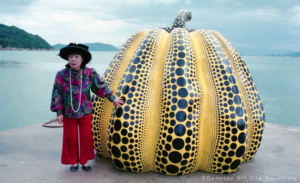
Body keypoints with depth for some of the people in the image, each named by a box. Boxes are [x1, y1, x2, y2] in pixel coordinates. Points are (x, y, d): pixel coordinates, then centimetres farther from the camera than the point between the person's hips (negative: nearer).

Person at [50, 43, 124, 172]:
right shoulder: (62, 75, -12)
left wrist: (112, 99, 5)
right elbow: (57, 94, -6)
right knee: (70, 138, 9)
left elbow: (101, 86, 1)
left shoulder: (90, 73, -11)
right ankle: (74, 161, 29)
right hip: (68, 113, 0)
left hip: (85, 111, 1)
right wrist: (59, 112, -6)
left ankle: (84, 161, 28)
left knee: (86, 137, 9)